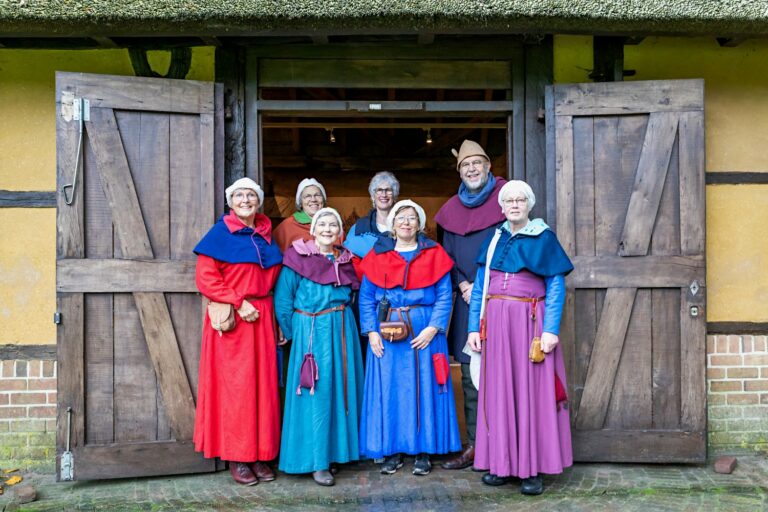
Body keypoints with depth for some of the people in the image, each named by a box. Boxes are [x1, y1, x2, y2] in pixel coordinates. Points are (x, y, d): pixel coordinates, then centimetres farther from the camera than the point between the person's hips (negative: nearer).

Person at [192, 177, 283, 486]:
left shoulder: (266, 235, 12)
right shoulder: (219, 234, -3)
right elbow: (205, 279, -9)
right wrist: (239, 303, -15)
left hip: (262, 318, 5)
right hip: (231, 319, -5)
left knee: (263, 384, 6)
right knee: (234, 385, -1)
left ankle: (259, 454, 16)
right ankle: (236, 458, 10)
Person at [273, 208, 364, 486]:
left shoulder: (345, 260, 10)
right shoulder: (298, 258, -6)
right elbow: (283, 301, -6)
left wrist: (342, 323, 11)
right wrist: (293, 334, -3)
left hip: (343, 330, 5)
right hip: (311, 331, -5)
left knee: (342, 389, 8)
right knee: (316, 394, -3)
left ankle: (336, 450, 23)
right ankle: (317, 461, 7)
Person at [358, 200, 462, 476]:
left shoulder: (434, 254, 5)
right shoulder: (377, 256, 7)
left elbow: (444, 296, -1)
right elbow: (366, 298, 5)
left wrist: (432, 329, -13)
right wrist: (372, 332, -5)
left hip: (424, 333, -1)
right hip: (386, 335, 1)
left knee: (424, 389, 2)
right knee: (388, 390, 3)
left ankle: (423, 451, 14)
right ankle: (393, 450, 15)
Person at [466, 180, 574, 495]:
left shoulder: (543, 238, 0)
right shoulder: (495, 239, 11)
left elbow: (556, 286, -4)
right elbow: (480, 286, 11)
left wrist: (551, 330, -13)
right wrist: (474, 327, 4)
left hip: (529, 322, -4)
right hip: (495, 323, 4)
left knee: (531, 390, 0)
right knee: (499, 391, 6)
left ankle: (533, 468, 8)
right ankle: (502, 463, 16)